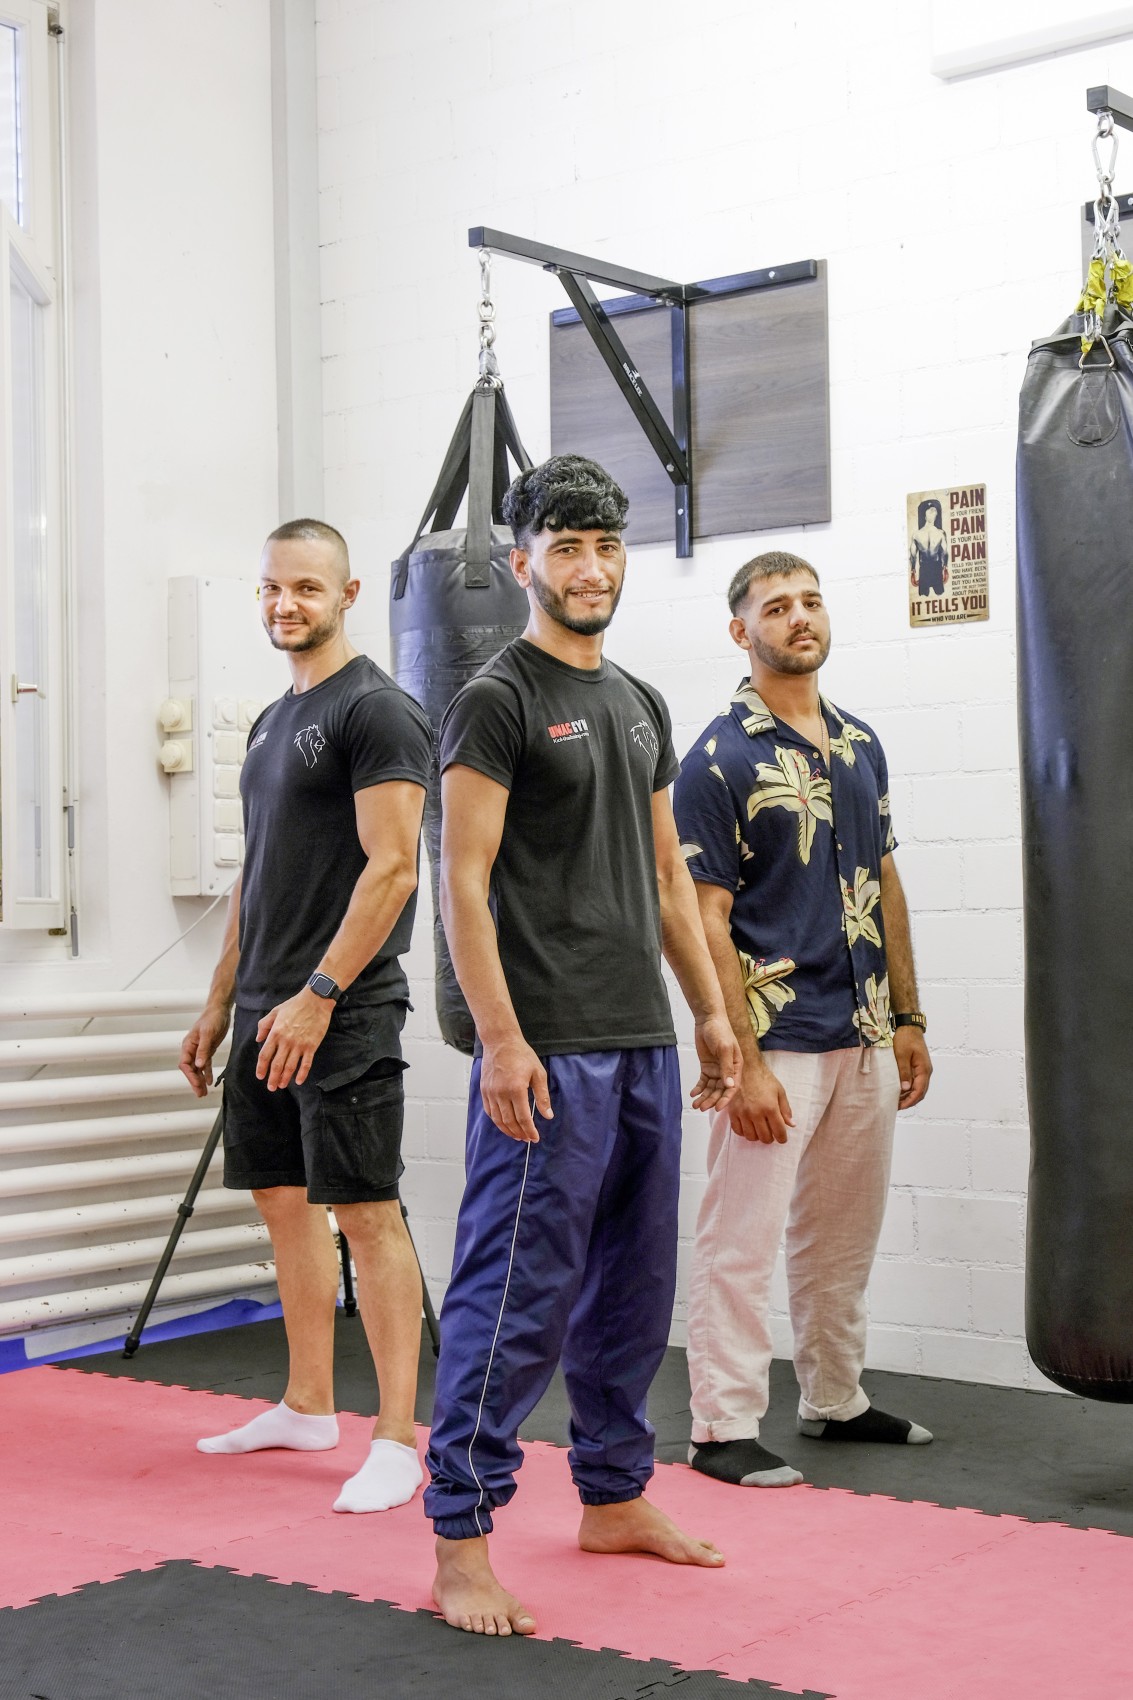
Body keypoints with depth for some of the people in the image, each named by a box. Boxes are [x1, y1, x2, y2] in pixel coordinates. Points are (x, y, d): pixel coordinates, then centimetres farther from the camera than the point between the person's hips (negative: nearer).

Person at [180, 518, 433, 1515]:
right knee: (286, 1201, 14)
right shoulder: (272, 722, 18)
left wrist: (317, 996, -22)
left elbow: (391, 870, -18)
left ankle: (398, 1442, -3)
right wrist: (220, 1005, 20)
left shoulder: (376, 711, -10)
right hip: (266, 1010, 9)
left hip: (343, 1011, -9)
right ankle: (308, 1408, 26)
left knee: (367, 1212, -8)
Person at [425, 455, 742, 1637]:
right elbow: (464, 881, -13)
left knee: (633, 1289, 15)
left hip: (645, 1047, 8)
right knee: (517, 1295, -7)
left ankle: (613, 1497, 29)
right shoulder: (497, 701, -7)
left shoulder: (640, 706, 17)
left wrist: (711, 1012, 15)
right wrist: (501, 1040, -20)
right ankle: (461, 1539, 2)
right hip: (547, 1052, -8)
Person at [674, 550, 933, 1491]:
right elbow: (703, 917, -12)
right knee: (741, 1237, -3)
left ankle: (836, 1400, 30)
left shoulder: (861, 744, 12)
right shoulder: (720, 757, -8)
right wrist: (739, 1058, -16)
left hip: (865, 1036, 7)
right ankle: (724, 1427, 7)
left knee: (844, 1236, 16)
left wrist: (908, 1018, 13)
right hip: (775, 1037, -7)